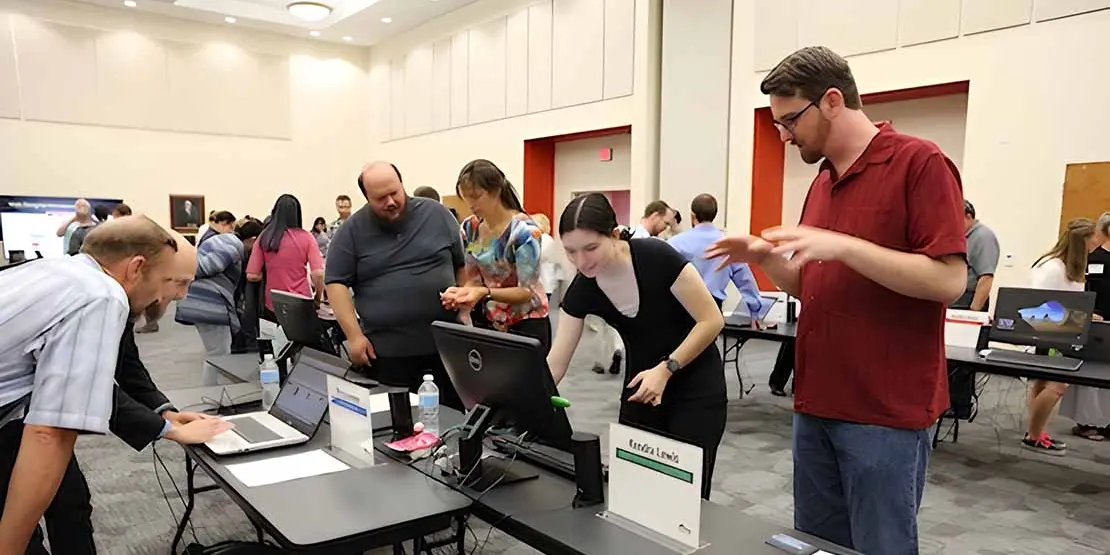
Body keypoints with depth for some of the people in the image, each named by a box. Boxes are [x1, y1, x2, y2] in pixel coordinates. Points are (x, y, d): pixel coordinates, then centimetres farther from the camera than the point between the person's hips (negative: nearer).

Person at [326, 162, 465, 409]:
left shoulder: (436, 214, 1)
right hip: (389, 349, -1)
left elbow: (464, 264, 7)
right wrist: (354, 335, -10)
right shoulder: (352, 231, -2)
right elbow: (337, 283, -3)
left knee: (455, 411, 11)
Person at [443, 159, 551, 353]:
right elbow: (473, 279, 2)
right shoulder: (469, 228, -1)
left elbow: (527, 291, -19)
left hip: (526, 325, -5)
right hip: (486, 322, 5)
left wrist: (485, 293, -34)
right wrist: (461, 294, -21)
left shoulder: (524, 230, -20)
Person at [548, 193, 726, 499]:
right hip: (641, 386, 4)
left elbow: (712, 320, -19)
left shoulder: (657, 258, -26)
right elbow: (556, 362, -9)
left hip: (696, 386, -4)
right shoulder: (581, 290, -12)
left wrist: (666, 369, -26)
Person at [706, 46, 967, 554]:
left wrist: (842, 245, -24)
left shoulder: (920, 163, -10)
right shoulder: (822, 181, 13)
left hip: (887, 411, -7)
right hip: (816, 404, 8)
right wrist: (765, 257, -1)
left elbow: (949, 280, -17)